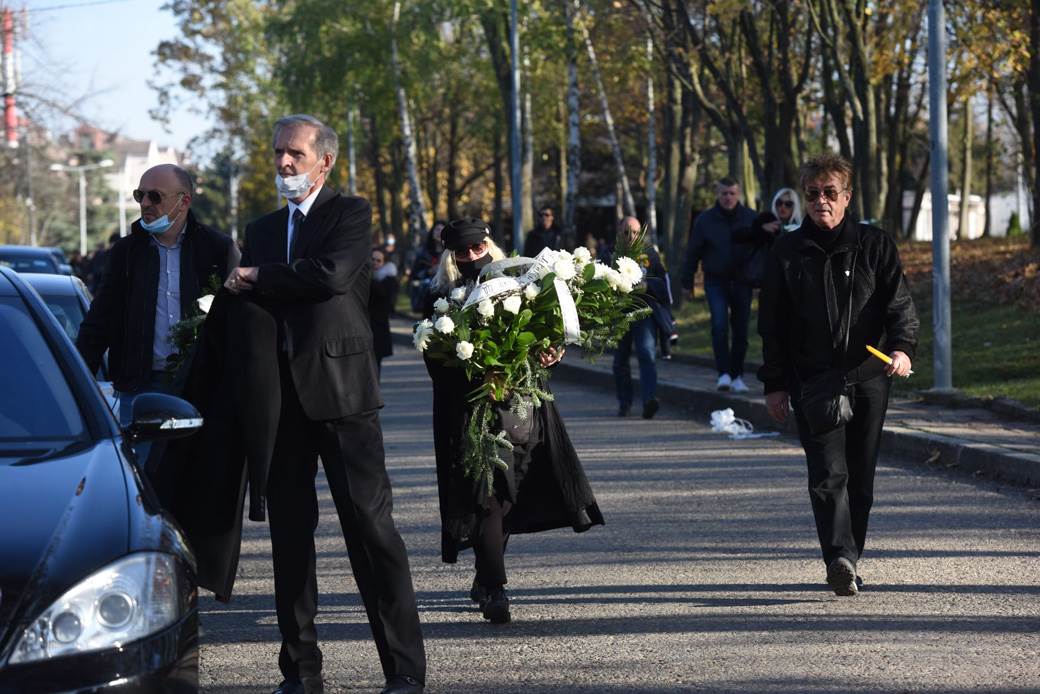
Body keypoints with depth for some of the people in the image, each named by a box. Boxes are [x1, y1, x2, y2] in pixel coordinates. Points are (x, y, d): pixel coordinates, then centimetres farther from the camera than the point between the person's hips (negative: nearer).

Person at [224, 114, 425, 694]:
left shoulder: (351, 213, 1)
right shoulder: (263, 228, 19)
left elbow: (333, 273, -16)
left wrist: (258, 278, -6)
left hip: (340, 390, -6)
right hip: (282, 399, 6)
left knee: (371, 525, -7)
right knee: (290, 531, 6)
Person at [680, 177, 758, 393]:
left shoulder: (751, 218, 0)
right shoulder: (705, 219, 0)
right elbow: (693, 252, 4)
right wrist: (687, 281, 4)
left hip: (742, 282, 1)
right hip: (716, 281, -1)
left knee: (740, 330, 6)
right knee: (719, 325, -17)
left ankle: (737, 376, 17)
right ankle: (724, 373, -16)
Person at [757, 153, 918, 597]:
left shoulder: (875, 246, 6)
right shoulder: (788, 252, 7)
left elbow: (899, 304, -1)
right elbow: (772, 323, 10)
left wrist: (902, 346, -22)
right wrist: (774, 384, 5)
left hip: (867, 377, 1)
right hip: (812, 380, -1)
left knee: (860, 477, 7)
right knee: (828, 473, -15)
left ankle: (848, 561, 19)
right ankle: (841, 559, -26)